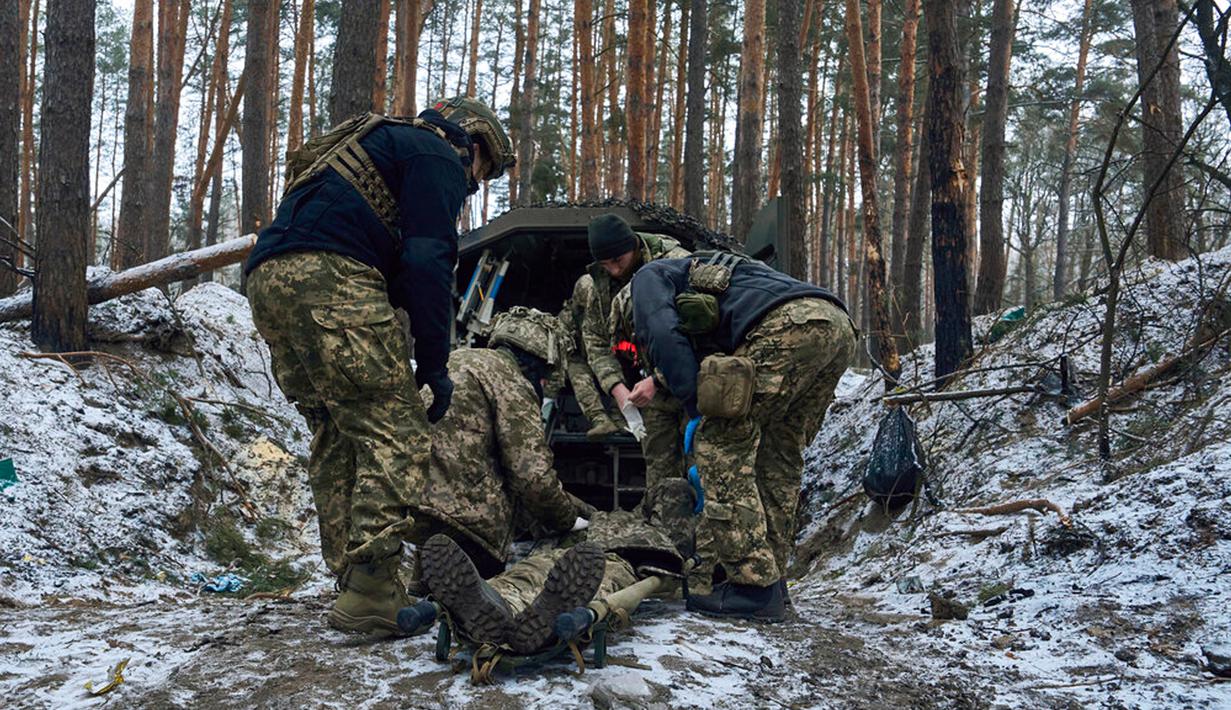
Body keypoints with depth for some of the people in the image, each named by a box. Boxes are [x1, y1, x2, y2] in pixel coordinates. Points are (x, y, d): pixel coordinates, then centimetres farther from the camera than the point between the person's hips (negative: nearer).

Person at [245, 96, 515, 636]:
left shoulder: (388, 143, 38)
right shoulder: (439, 156, 9)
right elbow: (427, 262, -5)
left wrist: (403, 366, 28)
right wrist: (434, 364, -2)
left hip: (269, 280, 10)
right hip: (327, 275, -10)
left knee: (337, 439, 14)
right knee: (396, 435, -10)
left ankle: (351, 579, 13)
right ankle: (371, 592, -18)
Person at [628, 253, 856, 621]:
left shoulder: (650, 277, 22)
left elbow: (664, 336, -3)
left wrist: (697, 412, 2)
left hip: (790, 324, -9)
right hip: (840, 327, 9)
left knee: (720, 441, -1)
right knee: (779, 455, 20)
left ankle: (754, 586, -2)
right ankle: (771, 577, 21)